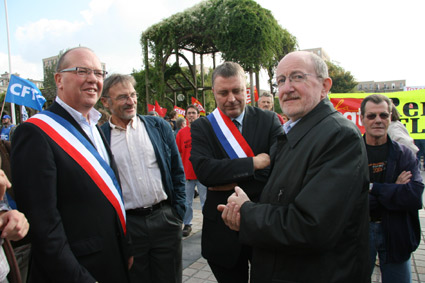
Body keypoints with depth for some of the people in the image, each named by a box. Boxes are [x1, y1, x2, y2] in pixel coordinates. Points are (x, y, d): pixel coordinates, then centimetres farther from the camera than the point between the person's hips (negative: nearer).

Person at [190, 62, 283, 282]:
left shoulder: (269, 121, -4)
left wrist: (234, 183, -19)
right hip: (223, 231, 1)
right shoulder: (201, 128, -4)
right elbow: (204, 171, -19)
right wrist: (254, 163, -21)